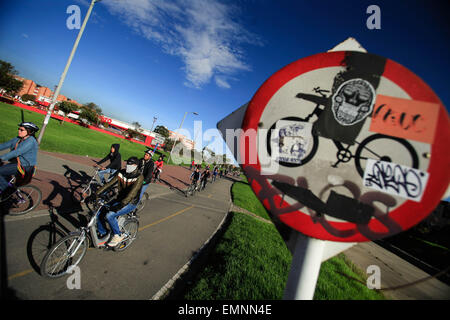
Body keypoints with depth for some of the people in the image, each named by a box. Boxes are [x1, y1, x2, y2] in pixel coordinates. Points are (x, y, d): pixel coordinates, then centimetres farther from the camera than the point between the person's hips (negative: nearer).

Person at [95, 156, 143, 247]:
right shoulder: (122, 173, -1)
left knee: (110, 215, -23)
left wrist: (121, 205, -38)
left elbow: (132, 193, -29)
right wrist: (96, 194, -13)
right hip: (119, 199, 6)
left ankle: (118, 236, -1)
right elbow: (109, 184, -4)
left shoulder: (139, 177, -20)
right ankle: (102, 233, 20)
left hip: (130, 203, -6)